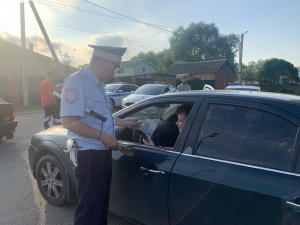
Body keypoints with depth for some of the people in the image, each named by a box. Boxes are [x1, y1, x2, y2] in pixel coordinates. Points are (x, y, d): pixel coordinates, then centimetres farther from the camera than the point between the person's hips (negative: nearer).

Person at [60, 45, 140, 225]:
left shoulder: (99, 84, 12)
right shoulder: (77, 82, -16)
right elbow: (69, 121, -24)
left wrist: (126, 124, 23)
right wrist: (102, 136, -23)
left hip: (103, 151, 9)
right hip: (89, 154, -9)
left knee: (102, 201, 23)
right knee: (89, 208, 5)